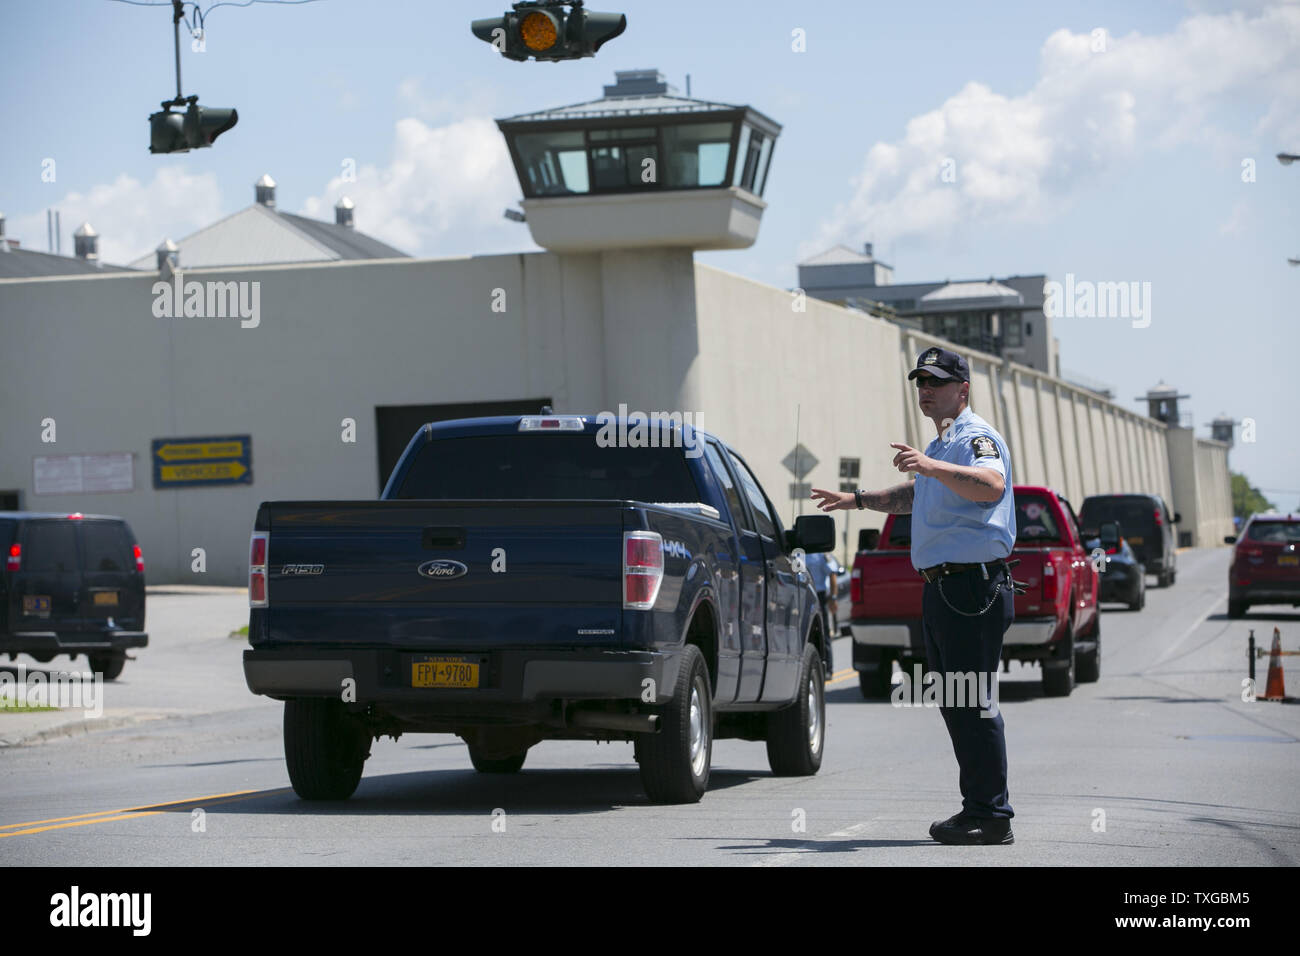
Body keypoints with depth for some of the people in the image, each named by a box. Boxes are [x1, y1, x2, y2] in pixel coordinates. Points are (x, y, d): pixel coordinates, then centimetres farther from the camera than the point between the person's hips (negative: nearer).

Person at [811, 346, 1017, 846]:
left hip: (972, 588, -11)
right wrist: (858, 499, 42)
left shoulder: (976, 438, -11)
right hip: (941, 590, 11)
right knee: (955, 704, 13)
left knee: (974, 703, -11)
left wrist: (929, 466, -45)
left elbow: (992, 485, -34)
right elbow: (915, 496, 42)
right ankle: (979, 806, 19)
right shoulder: (941, 446, 23)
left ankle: (991, 815, -9)